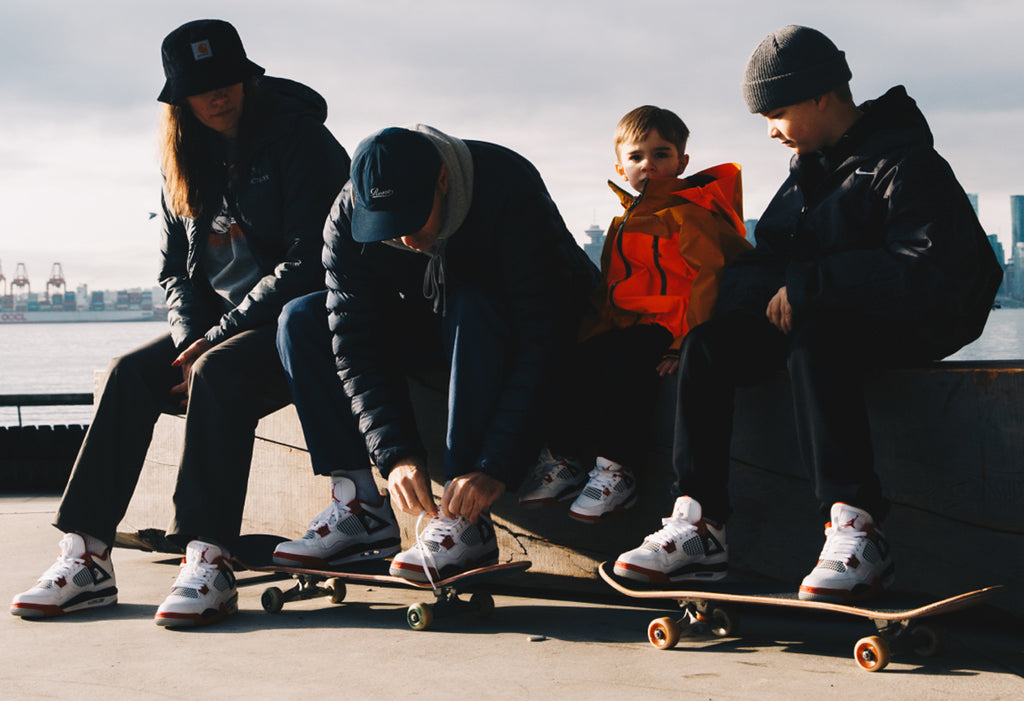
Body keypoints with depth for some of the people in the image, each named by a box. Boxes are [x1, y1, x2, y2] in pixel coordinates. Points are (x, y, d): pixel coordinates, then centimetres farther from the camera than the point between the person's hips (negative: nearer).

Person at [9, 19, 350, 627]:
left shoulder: (298, 137, -9)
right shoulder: (188, 163, 11)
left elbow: (308, 263, -16)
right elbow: (176, 271, 14)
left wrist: (213, 341, -18)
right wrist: (191, 339, -8)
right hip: (215, 328, 6)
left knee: (219, 372, -34)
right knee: (130, 373, -18)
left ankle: (209, 562, -40)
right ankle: (86, 557, -22)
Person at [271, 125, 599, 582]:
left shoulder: (510, 189, -35)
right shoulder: (348, 219, -22)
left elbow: (539, 343, -37)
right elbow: (356, 346, -21)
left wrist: (497, 467, -43)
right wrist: (396, 454, -33)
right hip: (431, 327, 5)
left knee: (471, 308, -38)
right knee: (302, 322, -13)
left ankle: (466, 521, -35)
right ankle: (360, 507, -14)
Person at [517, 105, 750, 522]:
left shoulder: (690, 215, -6)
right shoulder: (622, 225, 20)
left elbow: (708, 279, -16)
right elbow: (607, 293, 26)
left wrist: (684, 343, -22)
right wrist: (591, 333, 10)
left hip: (669, 326, -8)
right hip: (628, 324, 8)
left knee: (625, 365, -32)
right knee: (576, 363, -13)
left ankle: (615, 471, -25)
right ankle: (562, 462, -3)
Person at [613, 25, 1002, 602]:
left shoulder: (907, 165, -15)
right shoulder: (809, 169, 13)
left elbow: (927, 273, -28)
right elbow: (772, 256, 19)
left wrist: (809, 285, -28)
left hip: (914, 326, -8)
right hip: (812, 316, 8)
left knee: (812, 338, -38)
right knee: (707, 343, -12)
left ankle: (858, 531, -38)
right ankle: (699, 526, -18)